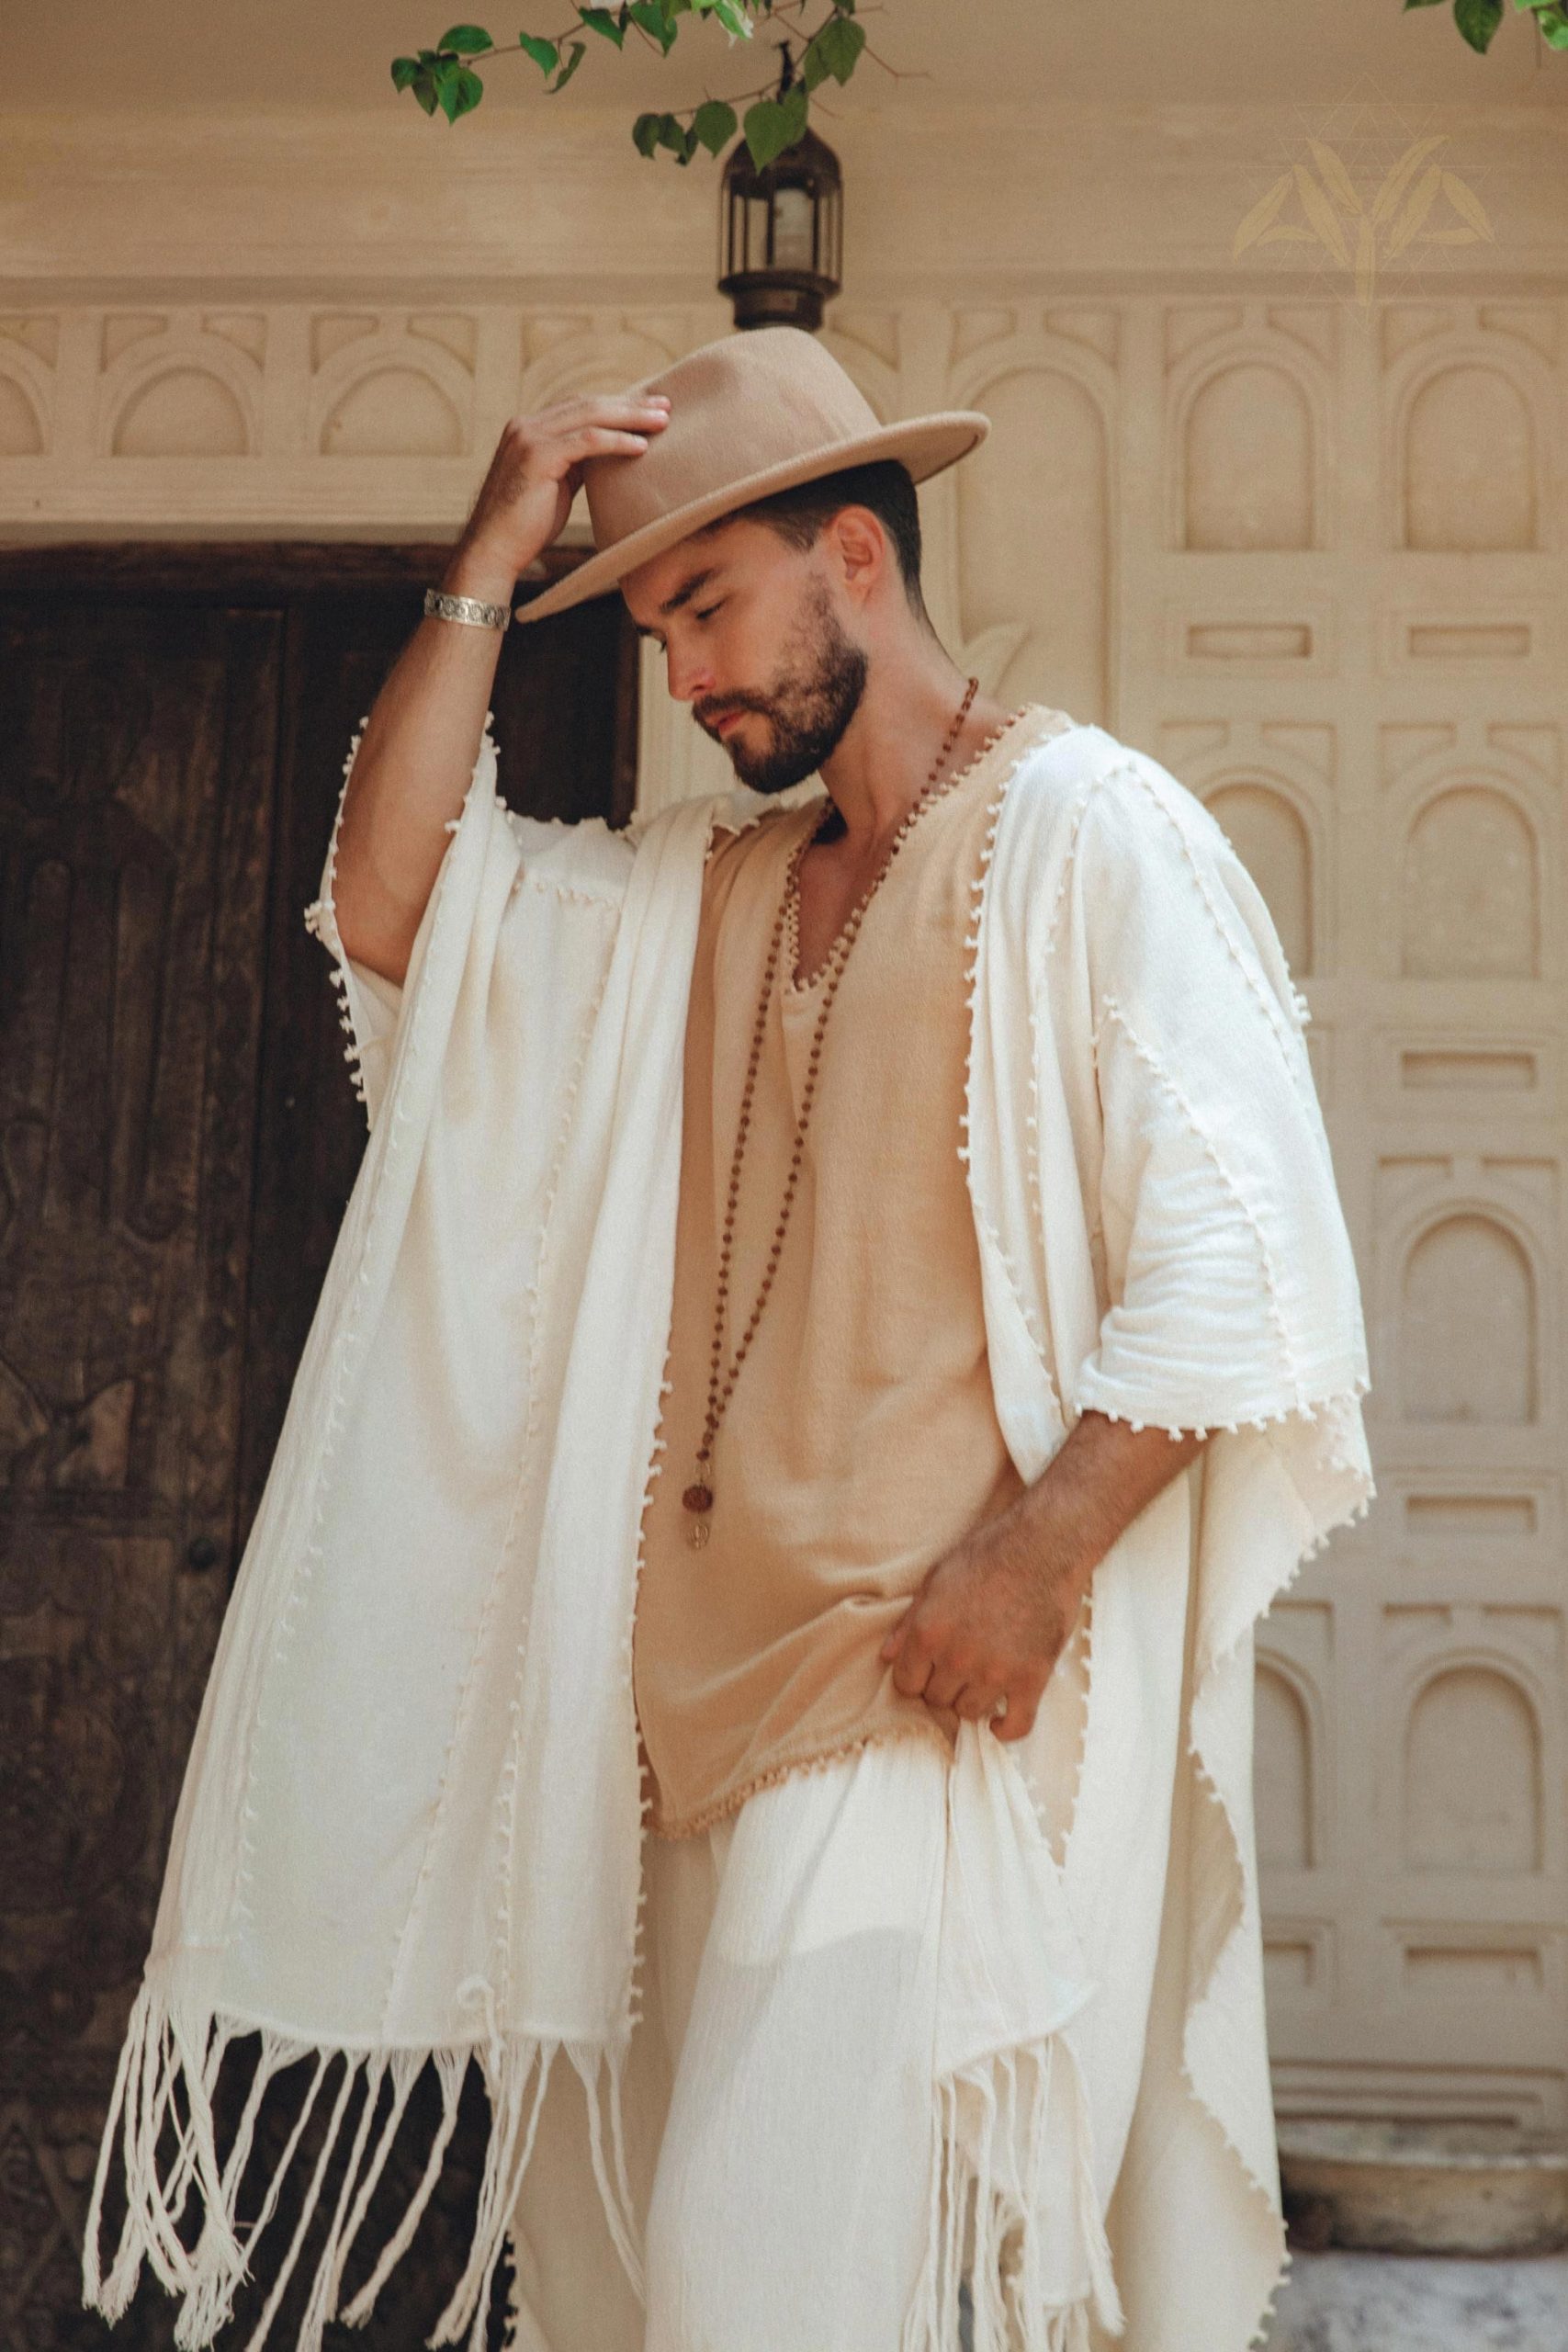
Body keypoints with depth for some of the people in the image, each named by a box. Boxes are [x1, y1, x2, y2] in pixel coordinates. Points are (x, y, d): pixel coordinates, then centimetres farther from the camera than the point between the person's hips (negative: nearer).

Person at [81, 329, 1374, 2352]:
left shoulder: (1083, 826, -5)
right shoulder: (714, 885, 17)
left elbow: (1232, 1246, -13)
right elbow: (393, 905, 11)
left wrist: (1032, 1559, -20)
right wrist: (487, 565, 7)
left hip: (944, 1675, -7)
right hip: (721, 1660, 7)